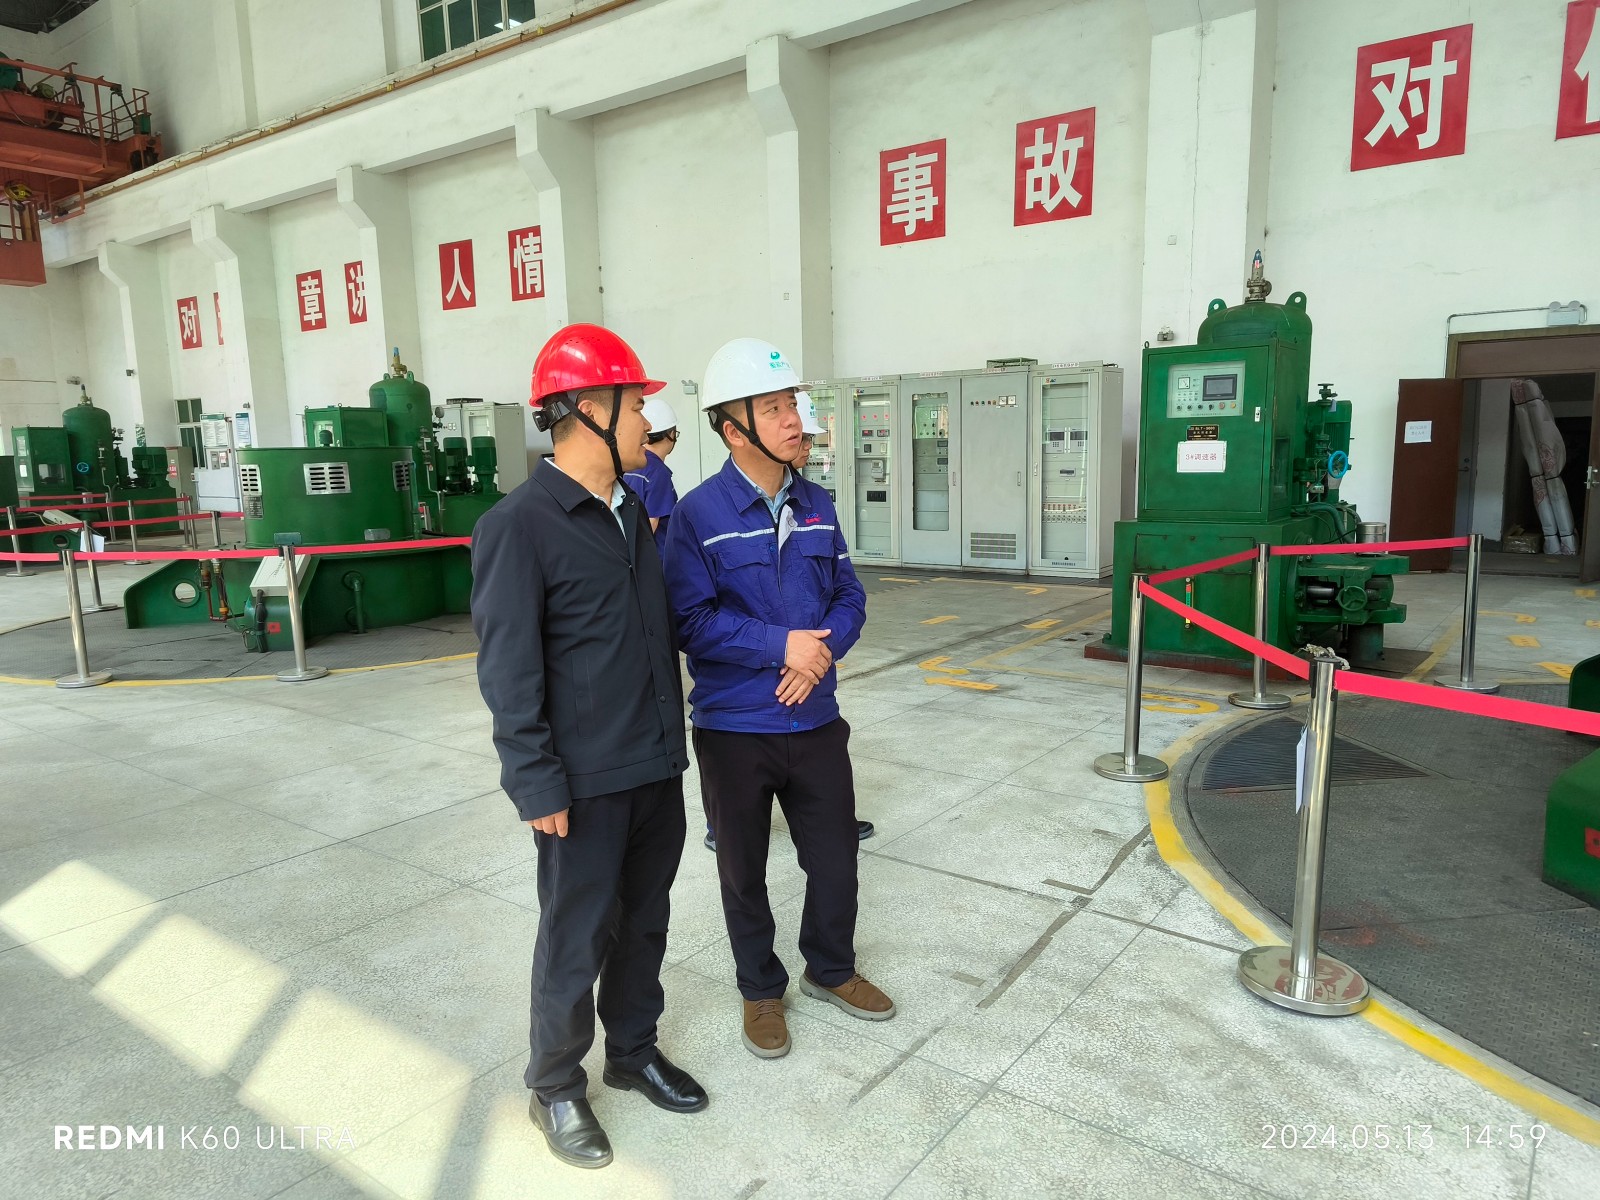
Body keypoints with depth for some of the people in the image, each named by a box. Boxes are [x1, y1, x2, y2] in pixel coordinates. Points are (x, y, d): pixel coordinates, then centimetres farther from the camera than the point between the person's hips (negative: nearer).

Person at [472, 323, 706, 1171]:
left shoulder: (631, 512, 9)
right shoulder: (519, 526, -15)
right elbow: (508, 672, -15)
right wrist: (538, 784, -15)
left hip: (657, 769, 7)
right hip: (587, 783, -7)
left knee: (645, 923, 20)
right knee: (577, 941, 8)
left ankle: (633, 1051, 41)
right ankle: (555, 1088, 31)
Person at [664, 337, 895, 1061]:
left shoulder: (815, 505, 3)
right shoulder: (699, 513, -13)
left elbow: (849, 596, 7)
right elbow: (690, 619, -18)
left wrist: (820, 651, -12)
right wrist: (781, 645, -22)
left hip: (816, 721, 4)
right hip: (734, 730, -4)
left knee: (835, 856, 17)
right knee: (744, 871, 14)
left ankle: (831, 969, 43)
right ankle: (761, 991, 38)